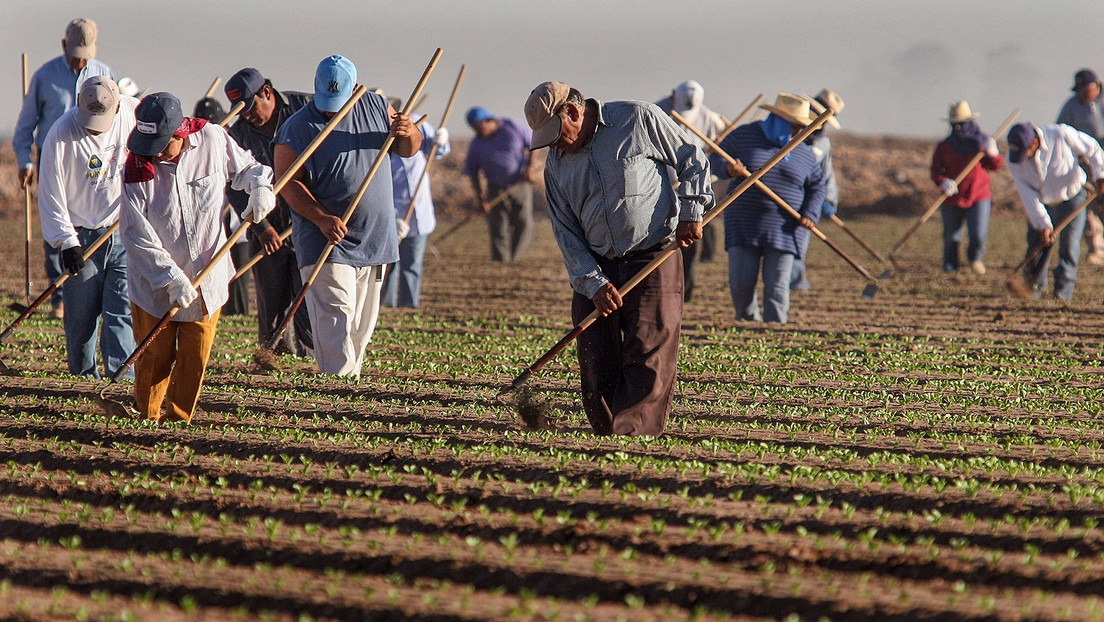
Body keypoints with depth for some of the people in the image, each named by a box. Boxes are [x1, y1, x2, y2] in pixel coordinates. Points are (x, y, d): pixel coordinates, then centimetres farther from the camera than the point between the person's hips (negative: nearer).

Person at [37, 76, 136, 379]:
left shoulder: (135, 113, -7)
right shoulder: (61, 133, -16)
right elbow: (51, 195, -11)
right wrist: (66, 240, -16)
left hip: (126, 232, 2)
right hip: (82, 236, -2)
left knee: (122, 310, -6)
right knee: (82, 313, -1)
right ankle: (82, 375, 13)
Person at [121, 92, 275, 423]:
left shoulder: (213, 140, -11)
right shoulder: (136, 169, -17)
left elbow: (243, 167, 10)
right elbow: (138, 236, -17)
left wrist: (260, 186, -12)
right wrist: (172, 278, -23)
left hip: (207, 274, 2)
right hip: (153, 280, -2)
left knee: (195, 355, 6)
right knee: (156, 355, 2)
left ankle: (179, 417, 19)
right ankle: (146, 417, 19)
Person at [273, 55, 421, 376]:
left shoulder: (375, 107, 6)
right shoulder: (297, 128, -9)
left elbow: (408, 150, 16)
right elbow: (289, 184, -13)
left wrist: (409, 132, -9)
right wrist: (322, 219, -26)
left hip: (374, 239, 5)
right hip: (326, 242, -5)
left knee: (362, 325, 11)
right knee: (335, 317, -17)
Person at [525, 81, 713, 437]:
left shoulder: (640, 121, -4)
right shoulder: (557, 164, 9)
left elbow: (692, 161, 6)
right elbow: (566, 232, 7)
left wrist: (690, 213, -6)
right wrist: (593, 284, -6)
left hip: (654, 263, -5)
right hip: (596, 270, 5)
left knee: (648, 362, -13)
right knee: (596, 370, 0)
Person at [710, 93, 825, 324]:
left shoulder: (804, 153, 8)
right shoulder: (743, 136, 2)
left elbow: (817, 186, 14)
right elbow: (715, 160, 6)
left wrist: (810, 214, -2)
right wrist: (728, 168, -17)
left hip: (784, 228, 1)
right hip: (745, 224, -1)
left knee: (777, 285, -6)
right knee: (741, 281, -6)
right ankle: (748, 320, 17)